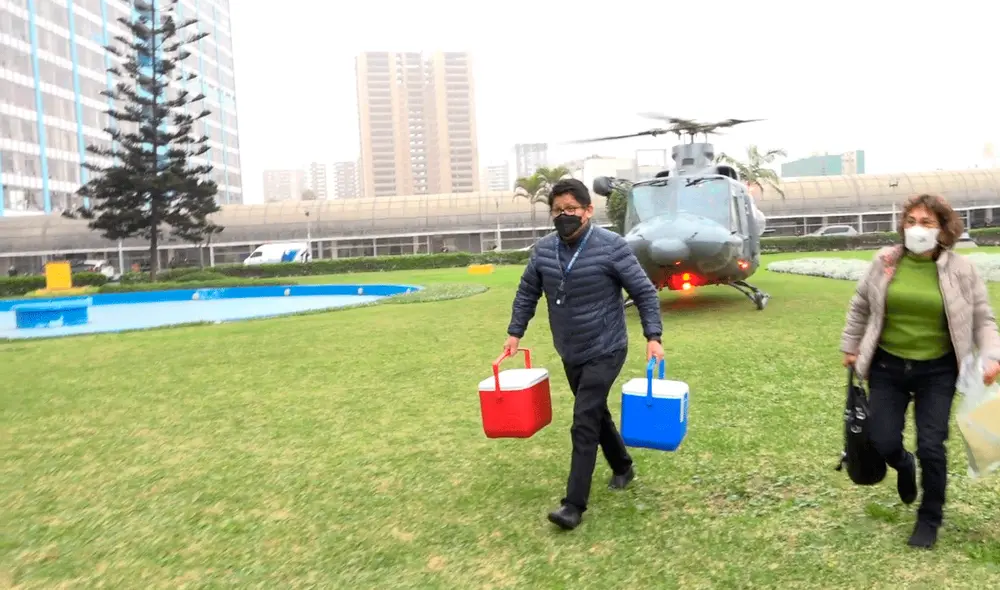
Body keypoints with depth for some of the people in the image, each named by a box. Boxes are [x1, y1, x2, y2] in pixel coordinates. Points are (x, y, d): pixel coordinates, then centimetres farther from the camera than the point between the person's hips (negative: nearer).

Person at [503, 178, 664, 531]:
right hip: (570, 353, 6)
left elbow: (645, 292, -11)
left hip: (605, 351, -6)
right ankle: (623, 467, 43)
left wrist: (653, 336, -18)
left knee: (584, 424, -9)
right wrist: (515, 332, 6)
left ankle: (575, 504, -1)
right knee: (597, 414, 20)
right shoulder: (543, 250, -3)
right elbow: (527, 293, 11)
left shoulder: (611, 247, -17)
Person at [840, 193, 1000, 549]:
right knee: (884, 443, 1)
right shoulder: (885, 262, -3)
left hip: (937, 372, -1)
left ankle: (929, 519, 23)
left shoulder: (960, 270, -6)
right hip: (887, 367, 2)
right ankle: (905, 466, 41)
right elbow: (860, 307, 9)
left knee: (931, 447, -2)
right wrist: (850, 346, 11)